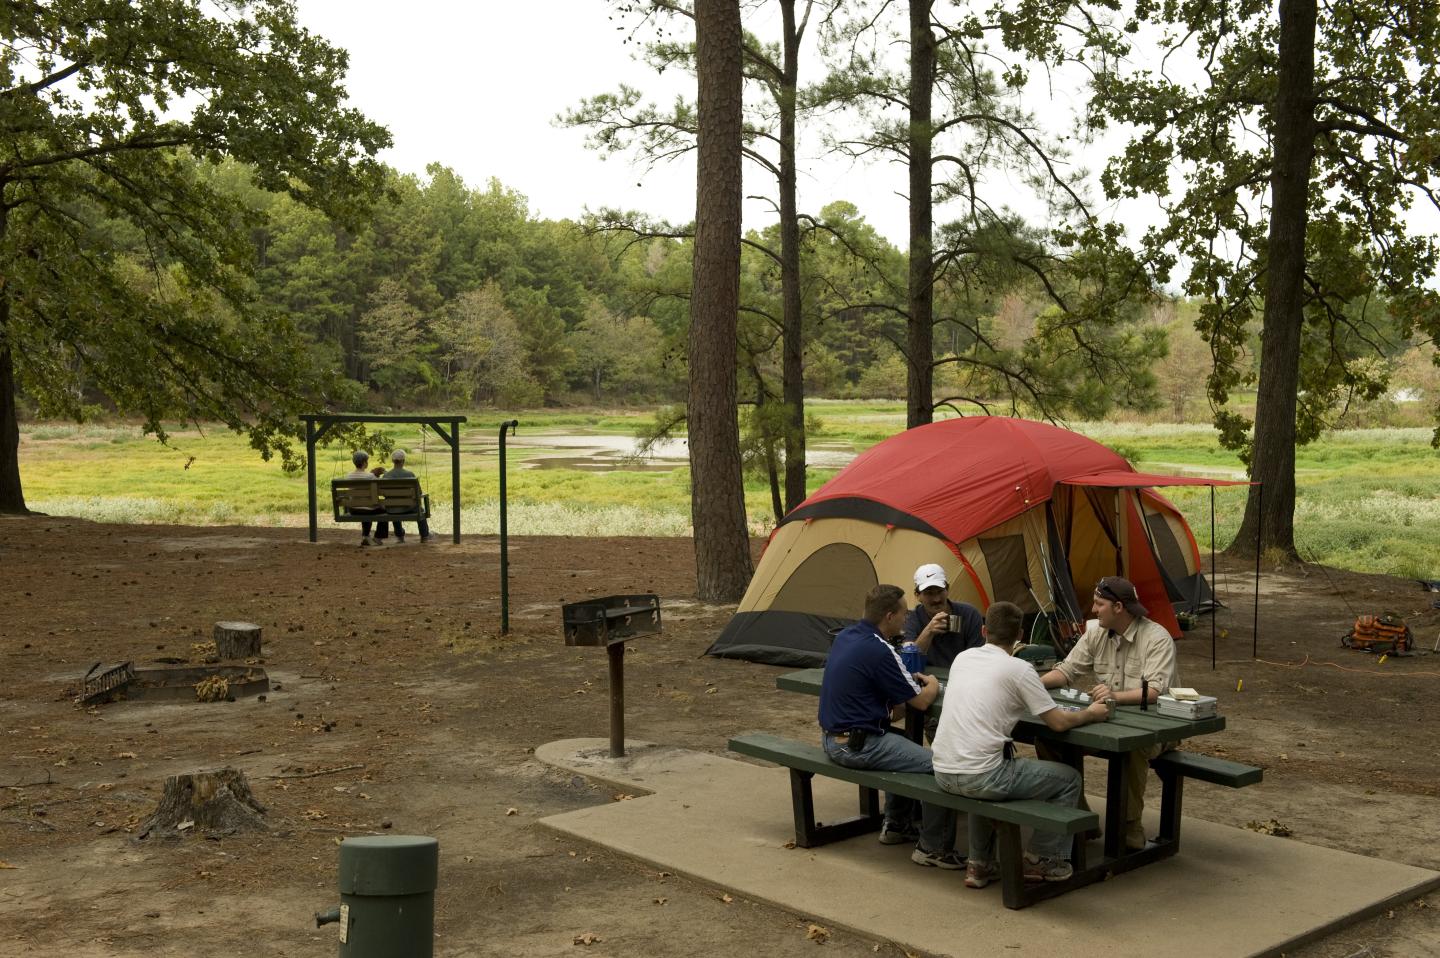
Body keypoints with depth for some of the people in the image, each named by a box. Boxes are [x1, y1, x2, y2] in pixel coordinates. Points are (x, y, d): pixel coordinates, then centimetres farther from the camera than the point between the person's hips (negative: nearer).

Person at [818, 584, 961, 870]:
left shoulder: (844, 637, 6)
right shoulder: (879, 650, -21)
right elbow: (921, 701, -12)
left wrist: (912, 682, 14)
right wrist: (933, 685, 11)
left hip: (831, 739, 10)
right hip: (858, 746, -10)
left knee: (901, 741, 31)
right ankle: (932, 848, 3)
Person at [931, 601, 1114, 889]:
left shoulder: (962, 658, 11)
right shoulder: (1018, 669, -6)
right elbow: (1059, 722, -3)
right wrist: (1091, 713, 15)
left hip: (943, 772, 7)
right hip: (979, 776, -6)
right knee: (1068, 779, 13)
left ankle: (979, 863, 36)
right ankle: (1042, 860, 23)